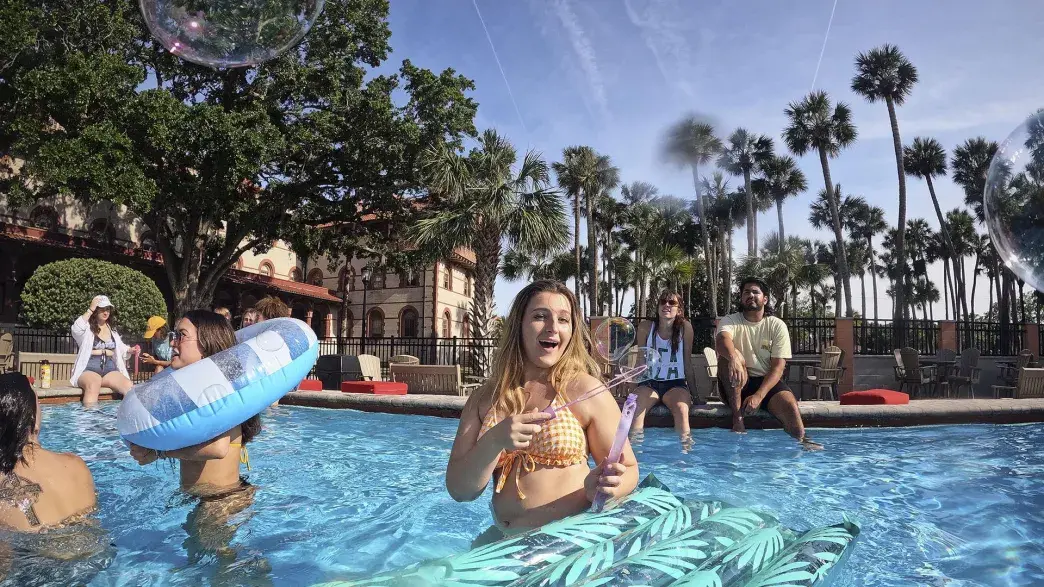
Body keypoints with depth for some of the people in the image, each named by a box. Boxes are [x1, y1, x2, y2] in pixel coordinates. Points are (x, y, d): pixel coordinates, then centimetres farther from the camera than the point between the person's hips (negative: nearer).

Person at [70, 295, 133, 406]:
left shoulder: (112, 329, 20)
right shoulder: (87, 328, 3)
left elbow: (121, 349, 26)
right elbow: (76, 329, -22)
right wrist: (90, 310, -16)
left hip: (110, 369, 5)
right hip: (89, 369, -5)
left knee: (129, 386, -26)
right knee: (94, 385, -40)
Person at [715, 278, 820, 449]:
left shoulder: (777, 325, -1)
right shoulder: (729, 321, -3)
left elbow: (778, 366, -9)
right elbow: (722, 340, -28)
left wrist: (758, 396, -24)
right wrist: (733, 358, -53)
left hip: (767, 382, 0)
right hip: (736, 385, 0)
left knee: (790, 406, -31)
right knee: (732, 356, -31)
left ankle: (802, 441, -5)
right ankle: (737, 419, -28)